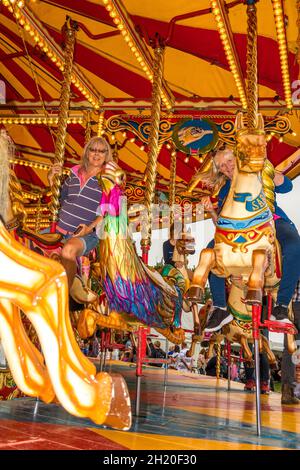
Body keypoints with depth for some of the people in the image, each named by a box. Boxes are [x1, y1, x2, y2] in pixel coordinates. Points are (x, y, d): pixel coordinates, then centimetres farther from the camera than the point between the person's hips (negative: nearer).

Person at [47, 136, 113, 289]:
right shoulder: (74, 173, 13)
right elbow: (59, 199, 24)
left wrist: (90, 227, -18)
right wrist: (51, 179, 9)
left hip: (88, 234, -5)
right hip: (60, 229, 6)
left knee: (68, 249, -37)